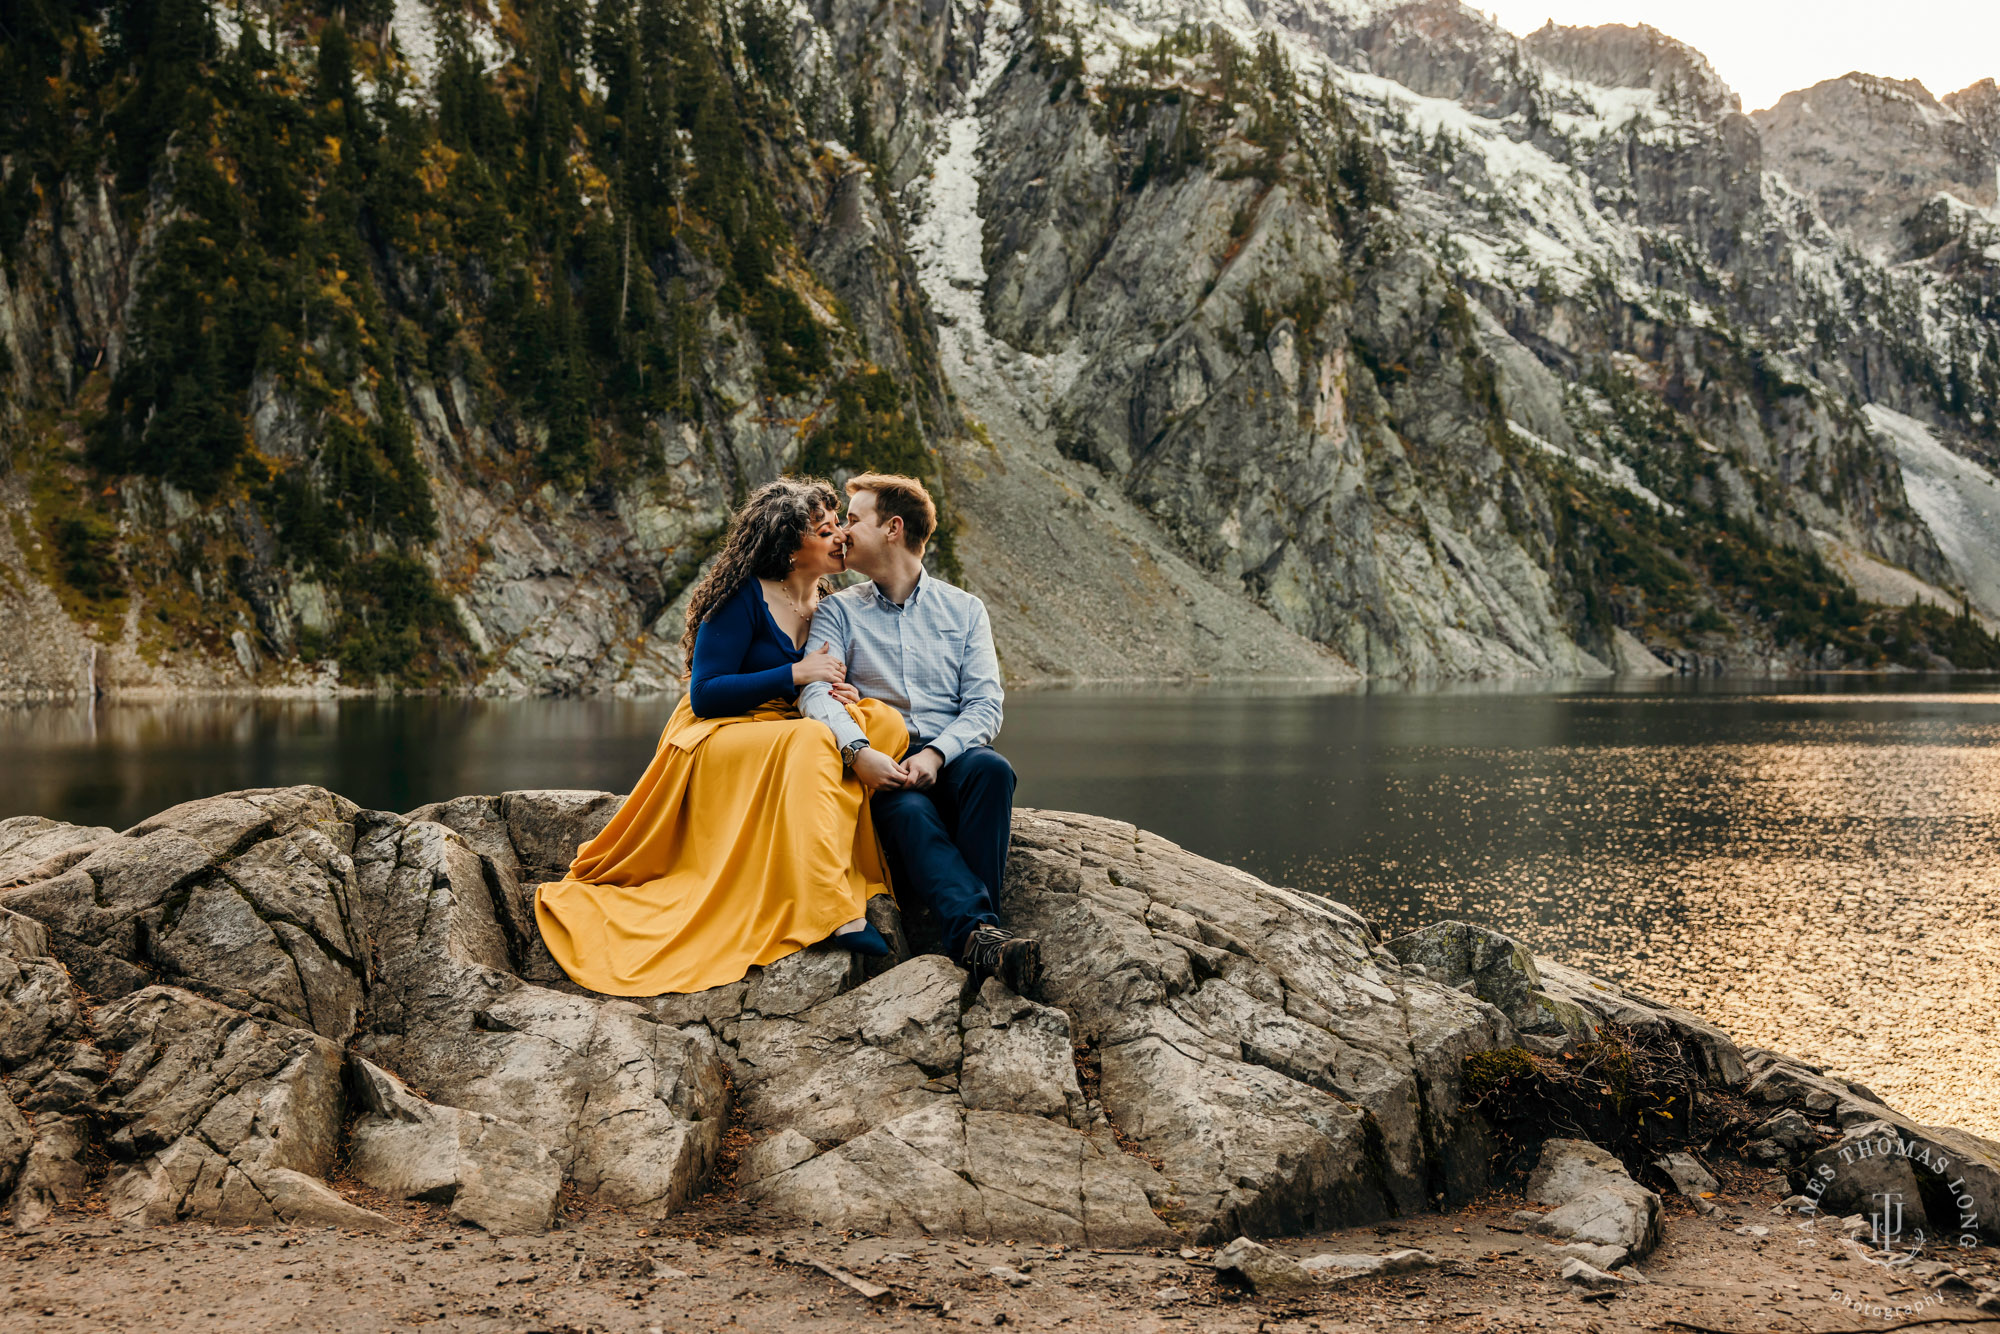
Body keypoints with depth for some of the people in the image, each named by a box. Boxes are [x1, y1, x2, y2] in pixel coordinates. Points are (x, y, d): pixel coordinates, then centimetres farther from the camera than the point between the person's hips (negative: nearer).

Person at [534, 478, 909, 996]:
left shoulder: (827, 605, 10)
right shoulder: (744, 598, -10)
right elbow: (705, 695, -14)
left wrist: (837, 694, -6)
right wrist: (794, 675, -19)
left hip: (782, 737, 6)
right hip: (715, 741, -6)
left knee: (883, 719, -21)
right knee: (810, 742, -37)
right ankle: (835, 913, -42)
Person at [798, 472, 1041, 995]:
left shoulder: (964, 609, 16)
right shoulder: (838, 611, 14)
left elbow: (985, 703, 4)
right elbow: (816, 691, -4)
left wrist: (935, 754, -17)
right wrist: (858, 751, -25)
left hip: (951, 759, 1)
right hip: (880, 768, -1)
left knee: (991, 768, -34)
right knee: (909, 811, -36)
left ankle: (970, 935, -41)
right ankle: (981, 930, -53)